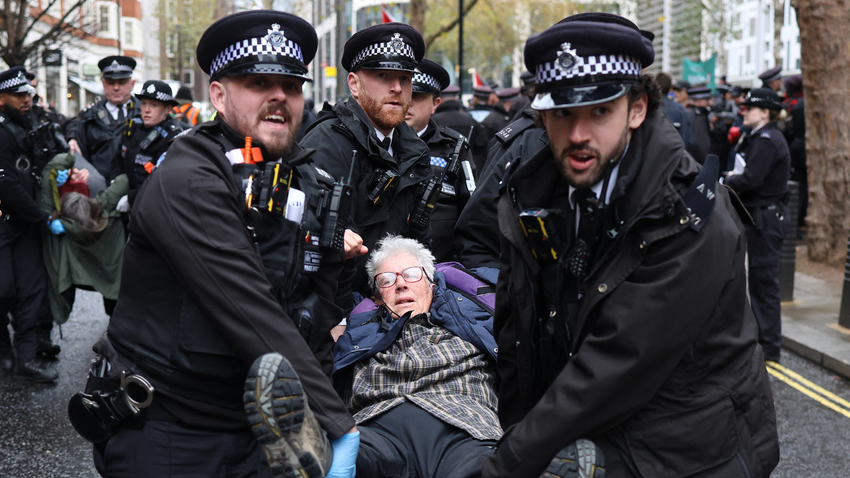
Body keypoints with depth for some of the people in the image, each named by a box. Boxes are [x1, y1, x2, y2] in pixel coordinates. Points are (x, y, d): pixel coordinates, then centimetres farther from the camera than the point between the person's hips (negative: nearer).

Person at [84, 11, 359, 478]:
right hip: (166, 434, -5)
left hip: (259, 429, 6)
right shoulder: (185, 181, -18)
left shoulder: (313, 189, 6)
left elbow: (320, 320, 7)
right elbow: (253, 316, -27)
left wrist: (312, 424, -5)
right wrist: (338, 425, -29)